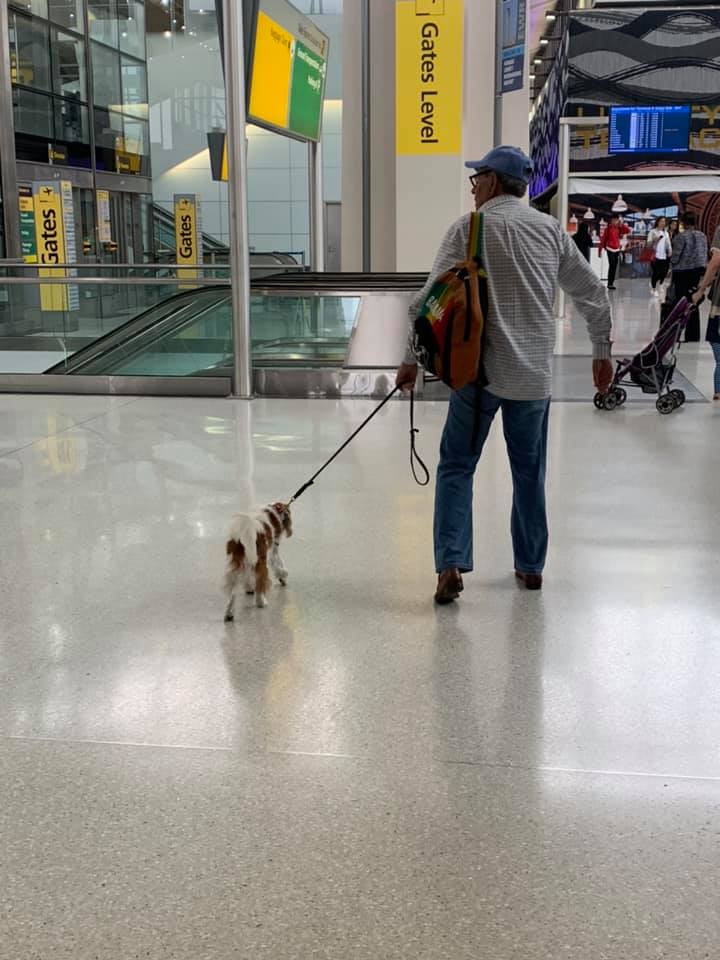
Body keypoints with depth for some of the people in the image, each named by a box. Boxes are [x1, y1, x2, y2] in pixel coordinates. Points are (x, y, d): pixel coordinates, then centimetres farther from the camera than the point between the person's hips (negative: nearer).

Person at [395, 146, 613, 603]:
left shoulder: (470, 227, -4)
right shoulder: (552, 229, 8)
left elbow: (432, 296, -9)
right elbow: (594, 295, 11)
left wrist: (413, 358, -1)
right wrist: (602, 352, 21)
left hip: (481, 369, -3)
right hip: (536, 373, 4)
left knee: (457, 466, 5)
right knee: (530, 471, 15)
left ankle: (451, 564, -5)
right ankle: (531, 566, 24)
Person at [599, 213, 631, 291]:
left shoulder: (619, 228, 7)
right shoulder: (608, 228, -6)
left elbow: (628, 230, -1)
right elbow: (603, 239, -5)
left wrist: (622, 224, -5)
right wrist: (600, 249, -7)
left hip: (617, 249, 5)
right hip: (610, 249, -5)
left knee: (615, 267, 6)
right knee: (612, 265, -13)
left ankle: (612, 283, 12)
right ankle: (609, 284, -11)